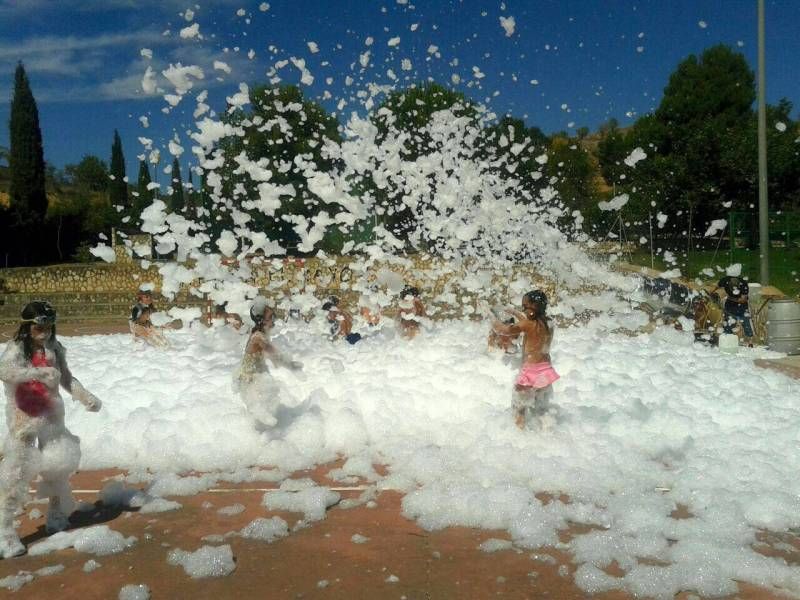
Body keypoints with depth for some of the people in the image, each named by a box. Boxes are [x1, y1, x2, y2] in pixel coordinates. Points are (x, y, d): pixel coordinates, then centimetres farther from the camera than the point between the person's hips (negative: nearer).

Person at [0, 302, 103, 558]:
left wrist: (86, 397, 3)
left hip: (51, 417, 6)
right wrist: (38, 372, -45)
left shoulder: (54, 349, 2)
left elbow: (66, 378, 14)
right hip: (24, 419, -6)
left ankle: (56, 515, 38)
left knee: (59, 467, 17)